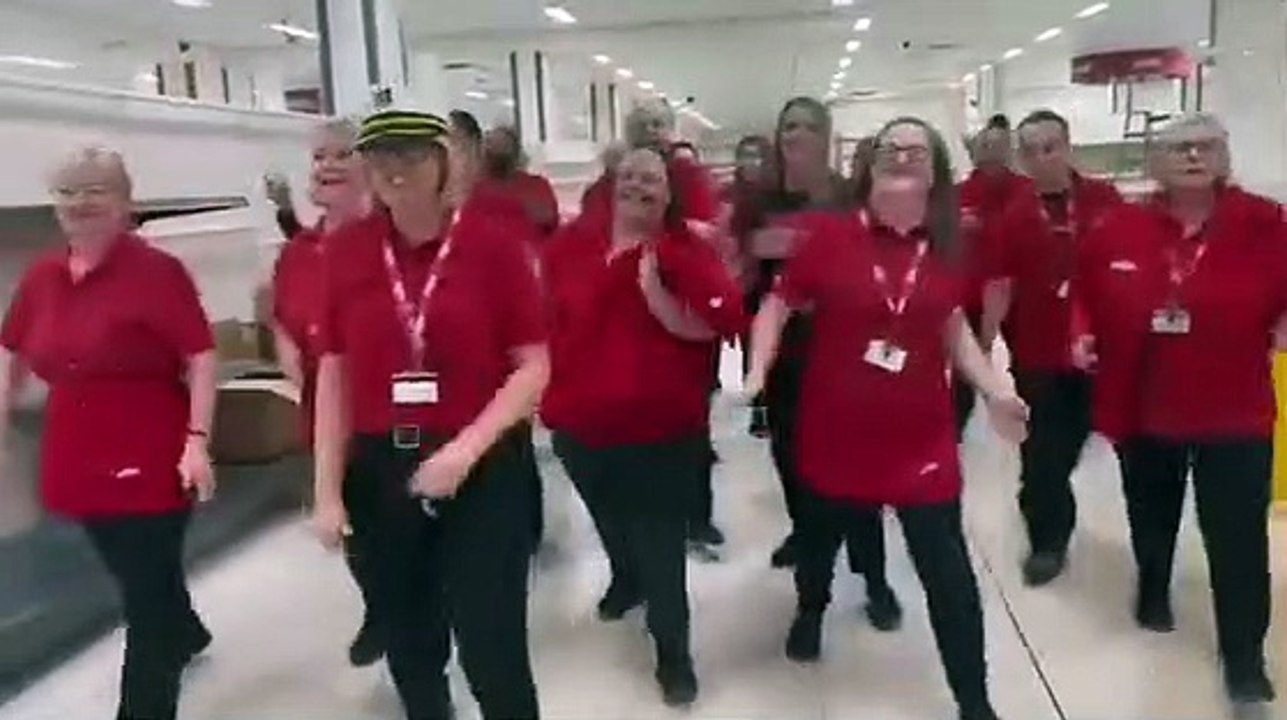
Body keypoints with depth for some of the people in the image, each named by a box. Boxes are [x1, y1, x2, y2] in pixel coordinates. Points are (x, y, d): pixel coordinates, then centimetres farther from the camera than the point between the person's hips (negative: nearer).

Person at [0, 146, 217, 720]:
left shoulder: (157, 271, -15)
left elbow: (201, 358, -16)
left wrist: (197, 440, -21)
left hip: (151, 459, -7)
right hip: (82, 460, 7)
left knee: (145, 597, 2)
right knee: (140, 579, 26)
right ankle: (184, 635, 54)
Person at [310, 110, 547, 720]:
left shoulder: (492, 245, -7)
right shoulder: (345, 253, 1)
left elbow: (533, 366, -6)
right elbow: (334, 375, 4)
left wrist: (467, 448, -17)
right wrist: (328, 491, 3)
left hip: (484, 471, -3)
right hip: (380, 471, 3)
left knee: (492, 646, 2)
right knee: (408, 642, 18)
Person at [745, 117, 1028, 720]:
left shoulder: (945, 245, -1)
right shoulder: (828, 234, -10)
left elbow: (954, 329, 11)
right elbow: (778, 306, -3)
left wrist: (997, 393, 3)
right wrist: (757, 373, -15)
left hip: (922, 439, 1)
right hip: (836, 434, -1)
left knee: (949, 574, 3)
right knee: (818, 539, 24)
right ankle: (810, 613, 57)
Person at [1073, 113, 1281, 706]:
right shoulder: (1119, 229, -3)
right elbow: (1086, 292, 10)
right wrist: (1083, 335, -5)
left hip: (1233, 414, -2)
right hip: (1142, 408, 2)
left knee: (1238, 537, 1)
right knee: (1151, 516, 23)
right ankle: (1153, 591, 51)